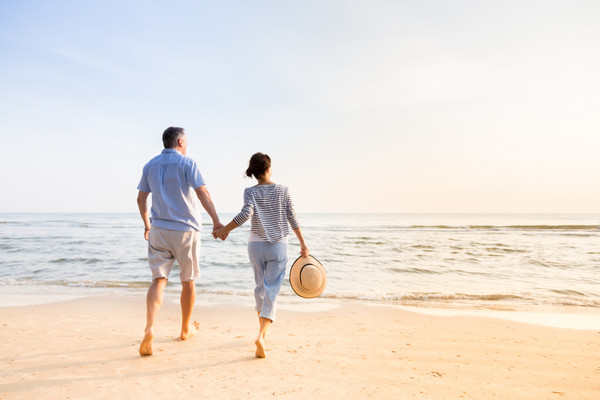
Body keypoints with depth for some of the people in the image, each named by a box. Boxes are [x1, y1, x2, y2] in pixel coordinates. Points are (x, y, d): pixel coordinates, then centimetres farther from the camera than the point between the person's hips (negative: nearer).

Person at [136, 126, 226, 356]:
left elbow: (141, 199, 14)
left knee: (158, 280, 0)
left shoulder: (150, 165, 10)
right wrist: (216, 221, -17)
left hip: (159, 229, 4)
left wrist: (146, 224, 27)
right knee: (188, 281, 12)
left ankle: (149, 329, -21)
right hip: (186, 229, -3)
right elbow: (203, 193, -17)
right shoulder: (187, 163, -6)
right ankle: (186, 329, 26)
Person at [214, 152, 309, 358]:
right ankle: (261, 335, -19)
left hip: (256, 245, 2)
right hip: (278, 246, -1)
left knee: (260, 287, 20)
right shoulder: (283, 190, -2)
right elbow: (292, 219, -2)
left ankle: (263, 330, 35)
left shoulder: (250, 192, -4)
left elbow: (246, 213, -21)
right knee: (271, 291, -2)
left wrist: (224, 229, -11)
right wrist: (303, 243, 4)